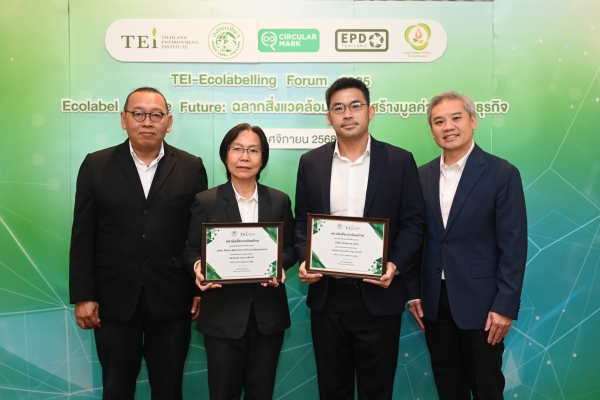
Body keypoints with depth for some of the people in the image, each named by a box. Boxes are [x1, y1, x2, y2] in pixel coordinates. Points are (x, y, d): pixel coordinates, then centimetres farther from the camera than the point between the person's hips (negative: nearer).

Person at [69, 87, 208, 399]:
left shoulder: (191, 168, 1)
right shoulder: (96, 166, 1)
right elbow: (83, 237, 0)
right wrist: (83, 296, -3)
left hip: (171, 298, 0)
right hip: (114, 298, 1)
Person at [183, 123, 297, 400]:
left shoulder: (279, 201, 4)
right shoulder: (206, 201, -3)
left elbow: (290, 248, 8)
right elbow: (192, 250, 1)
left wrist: (280, 265, -13)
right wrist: (198, 267, -21)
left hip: (268, 314, 2)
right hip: (223, 314, -2)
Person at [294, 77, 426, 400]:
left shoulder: (400, 161, -2)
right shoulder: (311, 163, 5)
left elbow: (413, 223, -2)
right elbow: (302, 222, 8)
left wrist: (395, 265, -17)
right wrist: (305, 261, -9)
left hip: (379, 295, -2)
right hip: (327, 295, 2)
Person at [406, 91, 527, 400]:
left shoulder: (501, 173, -8)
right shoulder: (422, 176, 5)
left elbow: (513, 244, -11)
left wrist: (505, 305, -14)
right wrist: (412, 292, 6)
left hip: (481, 302, -4)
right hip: (434, 302, 4)